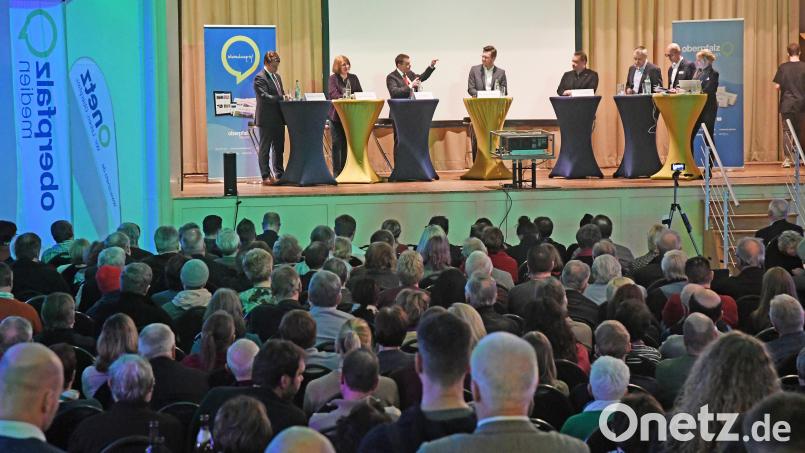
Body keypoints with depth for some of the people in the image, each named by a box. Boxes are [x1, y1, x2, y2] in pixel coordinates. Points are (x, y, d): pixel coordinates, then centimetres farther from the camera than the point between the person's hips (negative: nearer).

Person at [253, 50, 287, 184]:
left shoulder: (277, 76, 15)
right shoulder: (260, 78, -12)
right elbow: (265, 97, -22)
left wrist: (286, 96, 0)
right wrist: (282, 98, -28)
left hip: (278, 118, 8)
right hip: (266, 119, -8)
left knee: (279, 148, 12)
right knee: (265, 148, -1)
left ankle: (279, 174, 19)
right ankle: (266, 177, 2)